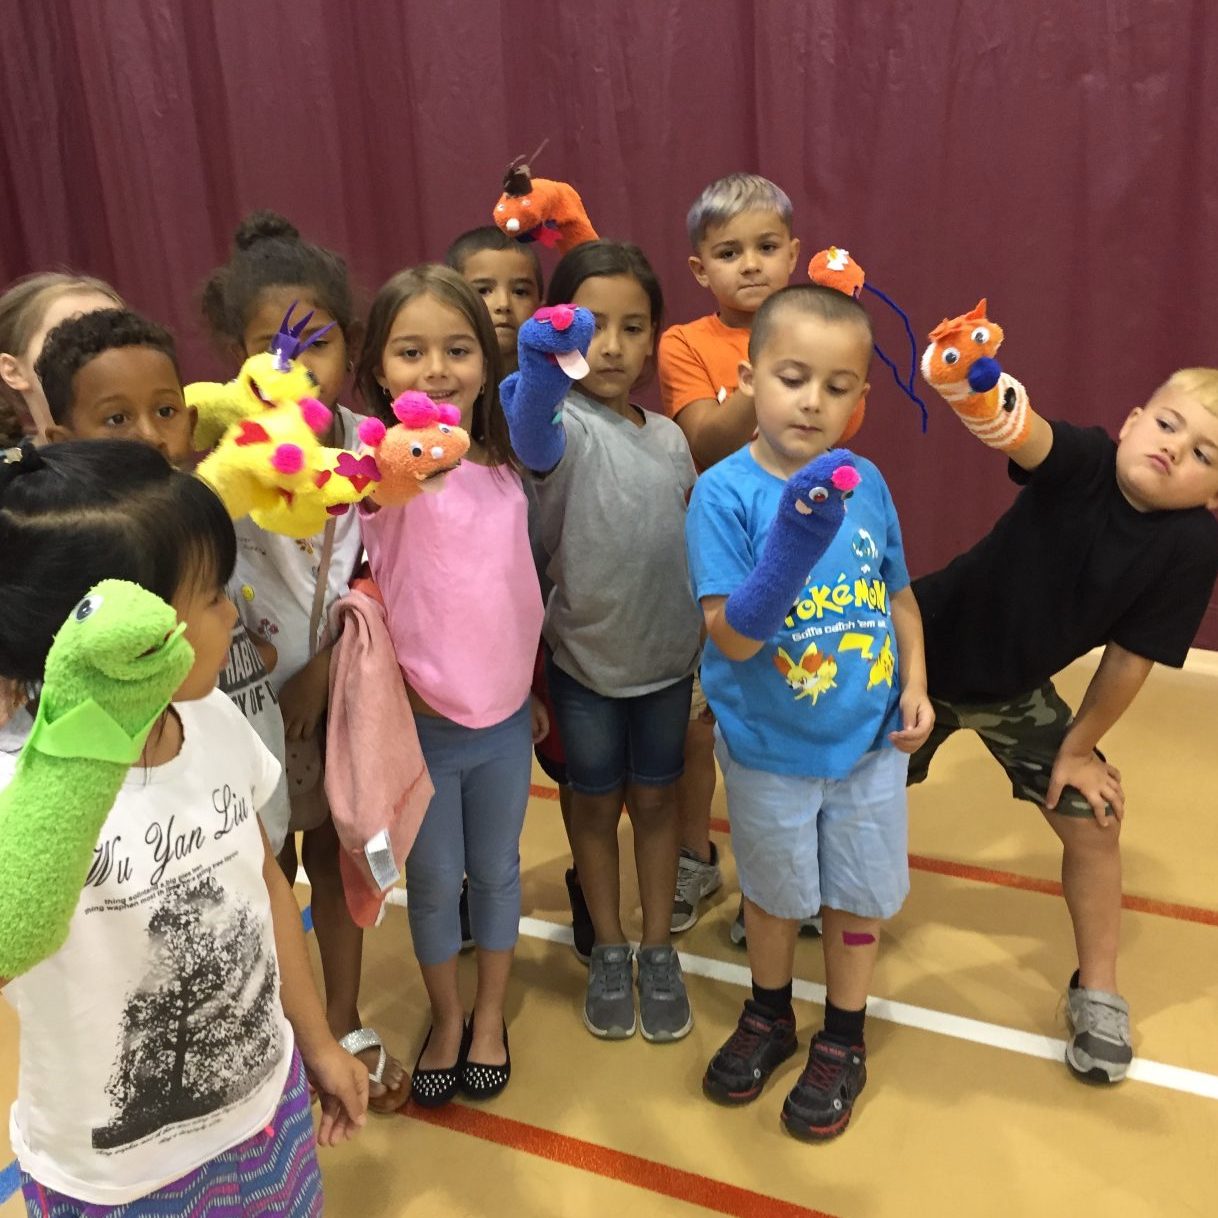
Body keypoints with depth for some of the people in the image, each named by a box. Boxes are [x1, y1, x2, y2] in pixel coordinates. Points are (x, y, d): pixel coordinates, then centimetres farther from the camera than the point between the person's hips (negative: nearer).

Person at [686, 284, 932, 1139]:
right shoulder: (725, 492, -19)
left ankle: (843, 1042, 42)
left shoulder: (866, 482, -8)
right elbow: (732, 635, -26)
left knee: (860, 898, 18)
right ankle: (769, 1016, 48)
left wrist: (916, 682, -2)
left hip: (870, 742, 3)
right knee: (776, 895, 20)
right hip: (771, 749, -2)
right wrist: (792, 545, -38)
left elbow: (899, 592, 6)